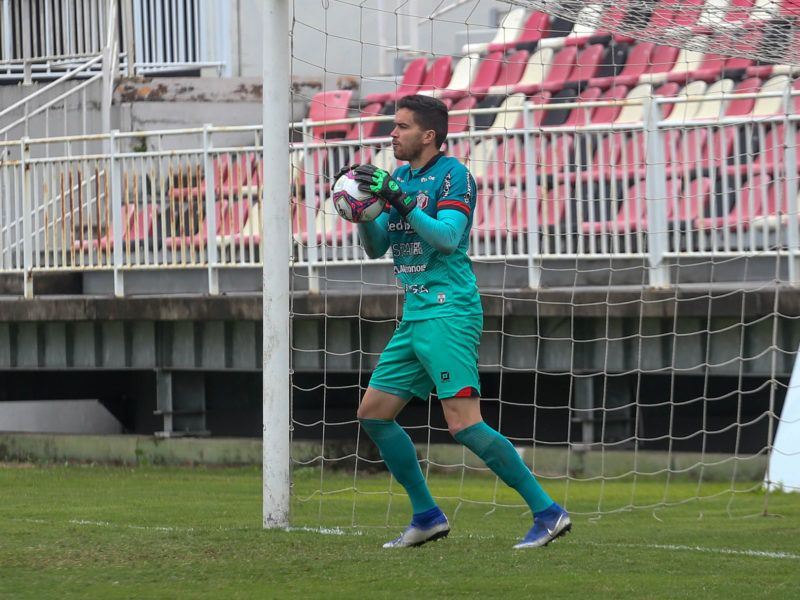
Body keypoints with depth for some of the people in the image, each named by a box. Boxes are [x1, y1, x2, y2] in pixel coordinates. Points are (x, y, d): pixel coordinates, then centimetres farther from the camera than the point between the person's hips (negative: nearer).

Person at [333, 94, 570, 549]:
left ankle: (547, 512, -14)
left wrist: (398, 200, -24)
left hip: (449, 312, -9)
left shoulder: (454, 175, -8)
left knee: (463, 422, -18)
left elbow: (448, 236, -21)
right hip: (415, 317, 9)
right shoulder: (401, 179, 16)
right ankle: (427, 517, 16)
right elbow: (377, 248, 17)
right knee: (373, 412, 8)